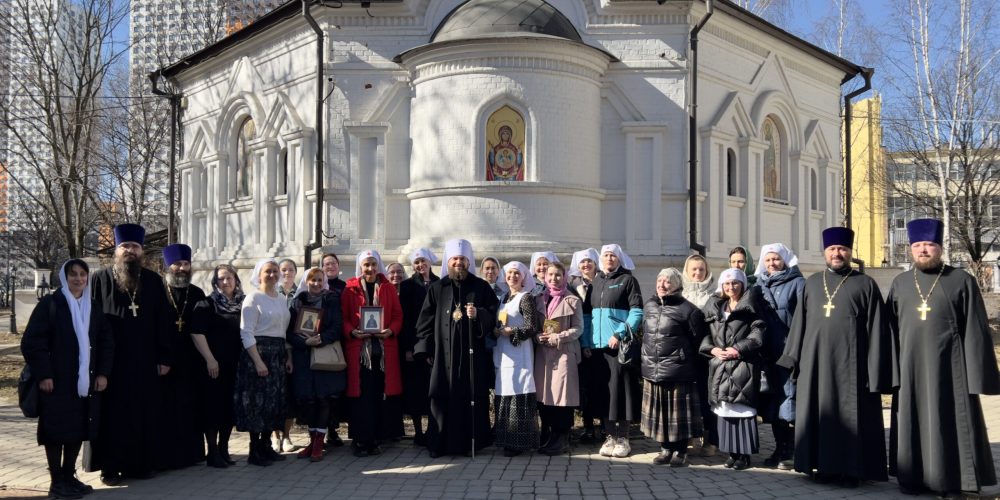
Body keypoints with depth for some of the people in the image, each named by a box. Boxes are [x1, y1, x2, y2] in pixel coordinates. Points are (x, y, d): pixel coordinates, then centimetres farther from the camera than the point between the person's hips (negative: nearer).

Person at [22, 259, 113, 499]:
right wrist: (43, 374, -15)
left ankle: (69, 476, 20)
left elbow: (107, 341, 13)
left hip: (86, 381, 5)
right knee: (57, 429, -1)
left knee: (79, 429, 8)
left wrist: (103, 372, 3)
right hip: (57, 381, -5)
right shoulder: (49, 303, -4)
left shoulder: (93, 307, 12)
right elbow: (31, 341, -9)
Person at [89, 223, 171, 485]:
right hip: (110, 359, -2)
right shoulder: (100, 279, 1)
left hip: (144, 359, 2)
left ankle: (141, 463, 18)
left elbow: (162, 322, 5)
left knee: (143, 412, 7)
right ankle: (110, 466, 14)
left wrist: (165, 357, 0)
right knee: (112, 412, 4)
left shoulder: (153, 281, 6)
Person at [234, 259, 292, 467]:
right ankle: (254, 451, 4)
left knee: (274, 401, 9)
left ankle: (266, 446, 18)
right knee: (258, 401, -4)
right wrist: (258, 361, -19)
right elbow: (246, 333, -12)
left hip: (278, 354, 7)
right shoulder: (253, 298, -6)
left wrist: (287, 357, 8)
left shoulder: (282, 299, 14)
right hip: (258, 352, -7)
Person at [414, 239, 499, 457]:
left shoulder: (481, 287, 7)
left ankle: (472, 443, 11)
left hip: (473, 353, 0)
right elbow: (426, 321, 6)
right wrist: (426, 350, 0)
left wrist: (478, 314, -15)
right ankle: (440, 444, 7)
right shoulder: (437, 288, 8)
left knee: (473, 398, 0)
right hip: (443, 354, 0)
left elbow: (494, 316, 5)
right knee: (443, 398, -2)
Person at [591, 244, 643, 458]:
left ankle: (623, 438, 3)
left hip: (620, 343, -5)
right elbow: (590, 312, 15)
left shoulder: (628, 280, 0)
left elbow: (637, 311, -8)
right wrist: (587, 340, 5)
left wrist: (620, 334, -17)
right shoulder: (596, 282, 17)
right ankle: (610, 436, 13)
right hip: (598, 343, 5)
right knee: (604, 388, 6)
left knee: (620, 387, -5)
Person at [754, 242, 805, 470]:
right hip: (769, 353, 5)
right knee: (773, 399, 9)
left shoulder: (797, 283, -1)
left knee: (789, 398, -6)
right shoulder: (759, 285, 14)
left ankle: (790, 452, 1)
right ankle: (780, 449, 18)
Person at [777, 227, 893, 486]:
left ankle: (851, 468, 13)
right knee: (821, 414, 8)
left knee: (850, 416, 3)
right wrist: (794, 358, 6)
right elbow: (799, 323, 12)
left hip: (850, 363, -3)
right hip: (816, 362, 3)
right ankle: (824, 465, 18)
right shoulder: (811, 283, 12)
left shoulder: (865, 284, 2)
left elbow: (876, 329, -2)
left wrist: (875, 371, -8)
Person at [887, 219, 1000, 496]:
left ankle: (953, 480, 15)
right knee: (913, 421, 9)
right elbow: (891, 329, 9)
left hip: (948, 366, -3)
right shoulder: (900, 283, 8)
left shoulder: (962, 281, -1)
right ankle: (914, 476, 19)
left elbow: (975, 330, -3)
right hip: (910, 367, 3)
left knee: (950, 422, 3)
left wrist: (977, 373, -7)